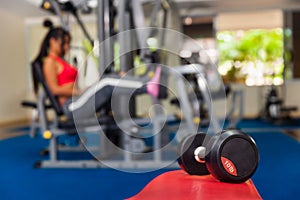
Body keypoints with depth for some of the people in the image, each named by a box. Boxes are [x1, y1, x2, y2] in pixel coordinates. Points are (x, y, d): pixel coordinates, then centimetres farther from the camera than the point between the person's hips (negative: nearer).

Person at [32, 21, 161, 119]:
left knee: (113, 78, -9)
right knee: (107, 83, -25)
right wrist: (80, 92, -11)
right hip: (72, 107, -9)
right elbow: (55, 89, -13)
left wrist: (84, 91, 12)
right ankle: (149, 88, -35)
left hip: (77, 103, 9)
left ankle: (148, 86, -23)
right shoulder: (50, 62, -3)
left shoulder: (60, 61, 25)